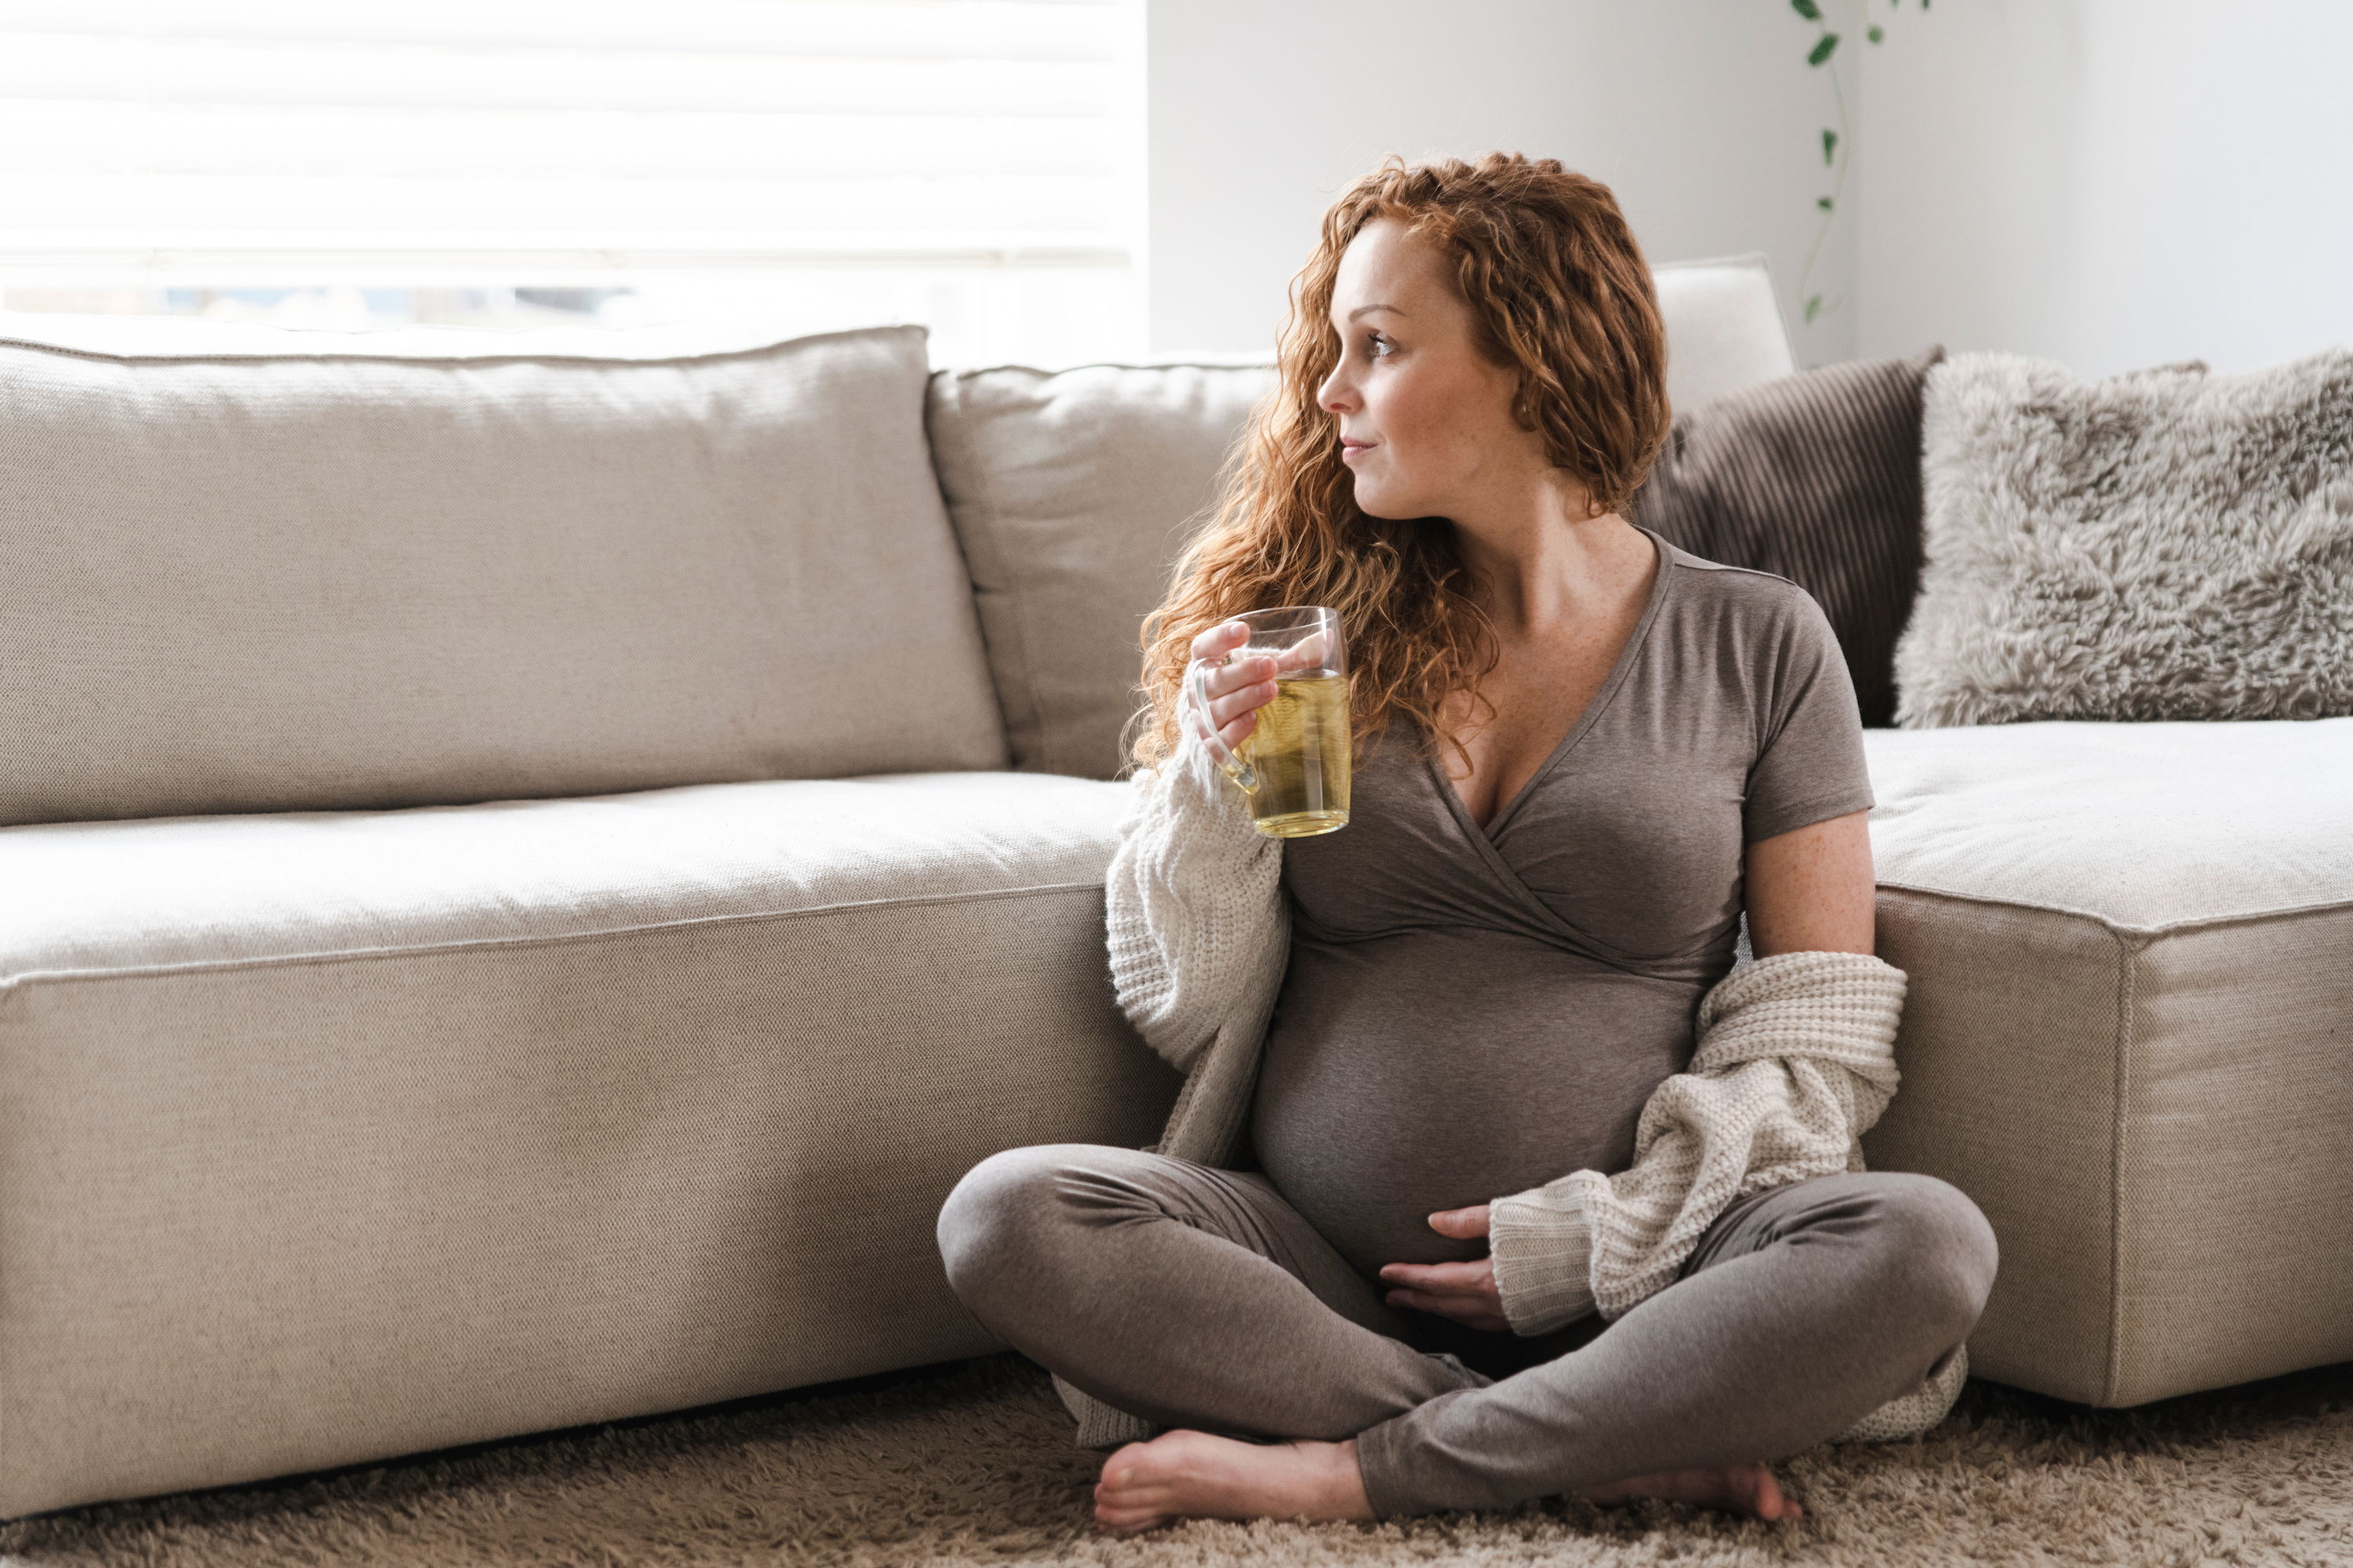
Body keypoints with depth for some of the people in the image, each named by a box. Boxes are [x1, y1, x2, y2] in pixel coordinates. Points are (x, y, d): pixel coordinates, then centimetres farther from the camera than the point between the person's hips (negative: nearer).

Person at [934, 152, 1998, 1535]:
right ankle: (1628, 1448, -22)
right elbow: (1186, 1011, 8)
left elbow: (1813, 1038, 3)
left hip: (1616, 1288, -1)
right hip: (1308, 1256, 2)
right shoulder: (1314, 630, 9)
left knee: (1925, 1247, -29)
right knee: (1008, 1219, -26)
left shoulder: (1757, 644, 5)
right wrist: (1215, 783, -9)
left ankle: (1340, 1473, -21)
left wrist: (1608, 1235, -9)